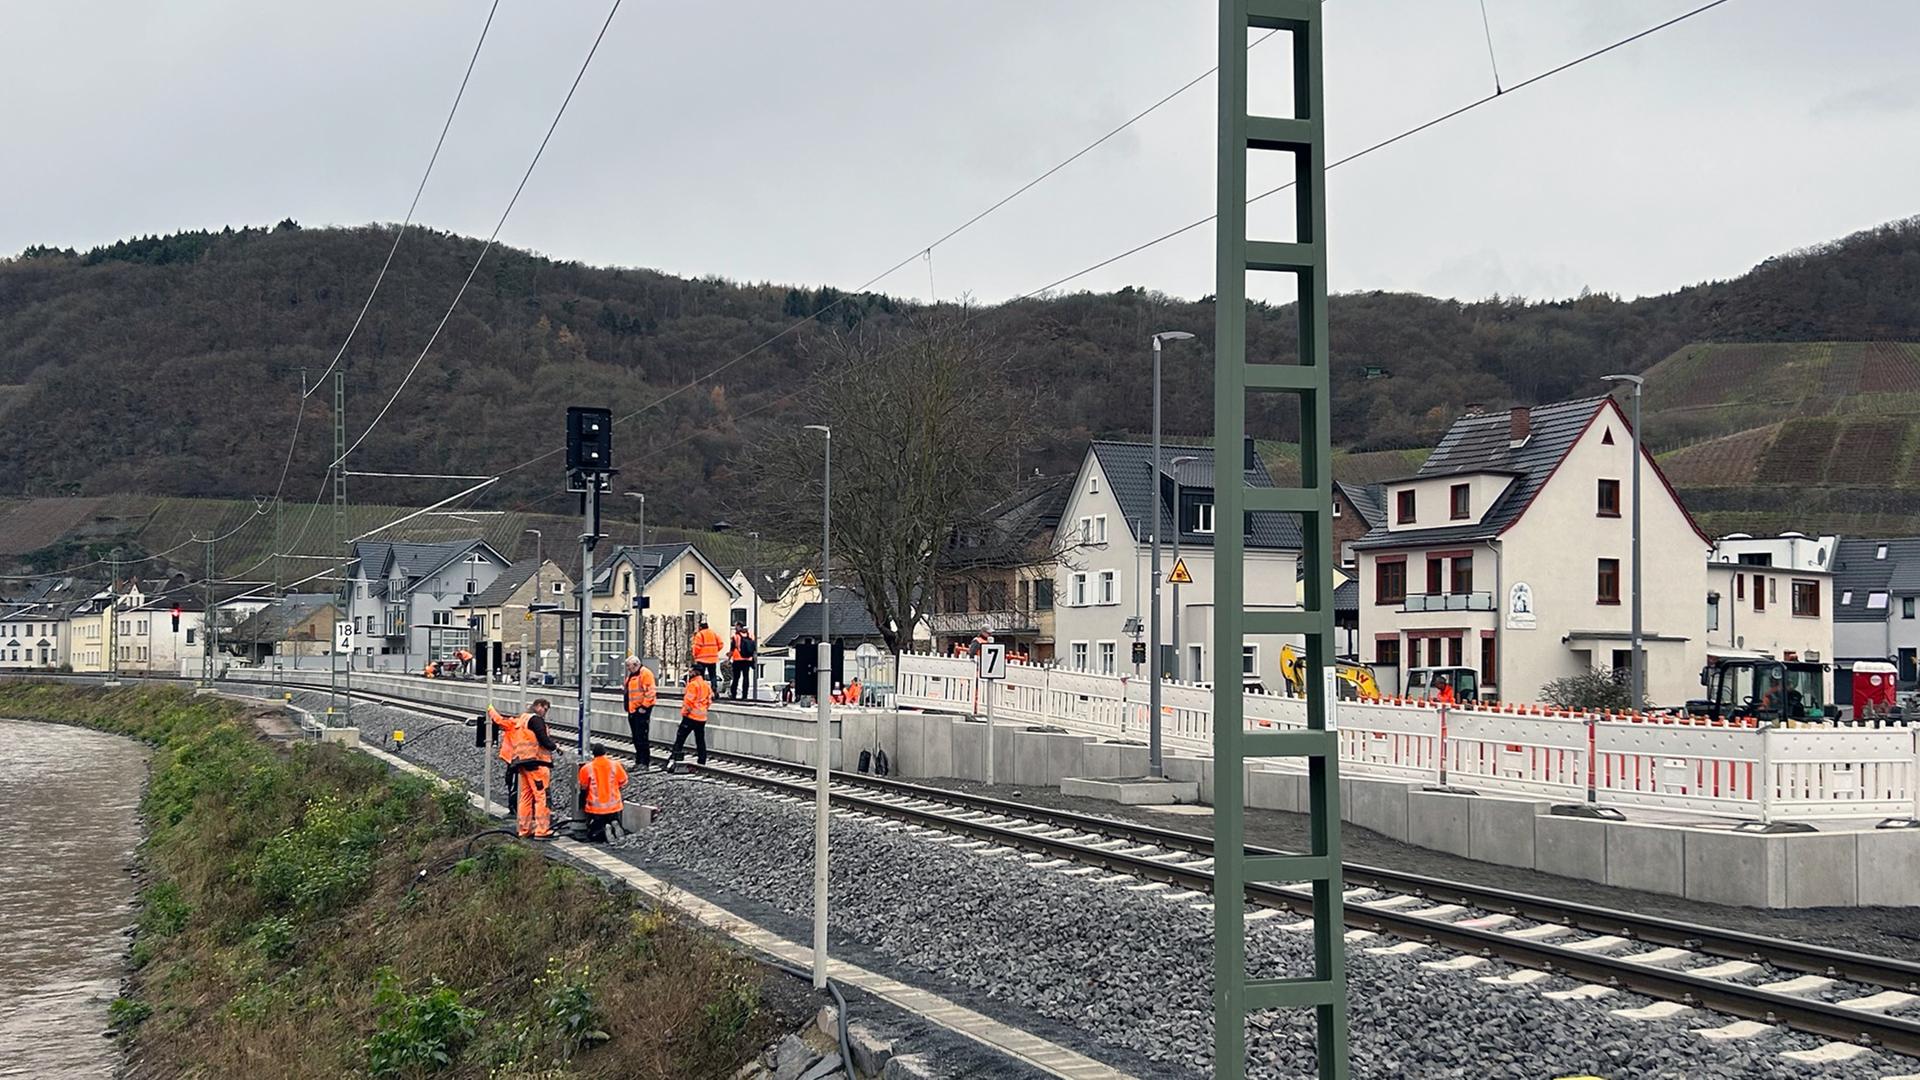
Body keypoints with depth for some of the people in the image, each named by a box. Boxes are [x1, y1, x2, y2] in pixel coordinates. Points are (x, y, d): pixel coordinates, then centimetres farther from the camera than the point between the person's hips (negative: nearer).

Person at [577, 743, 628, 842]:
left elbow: (583, 788, 4)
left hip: (595, 808, -1)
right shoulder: (615, 765, -6)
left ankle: (602, 832, -24)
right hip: (614, 807, 1)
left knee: (593, 835, 8)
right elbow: (623, 783, 7)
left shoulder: (586, 768, -8)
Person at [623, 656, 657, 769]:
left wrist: (644, 706, -19)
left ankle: (645, 763, -9)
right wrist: (628, 707, 22)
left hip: (642, 710, -10)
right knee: (636, 738, 13)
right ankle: (638, 761, 21)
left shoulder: (645, 673, -12)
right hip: (632, 710, 10)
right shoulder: (631, 675, 18)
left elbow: (650, 691, -19)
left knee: (642, 738, -11)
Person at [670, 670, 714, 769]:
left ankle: (673, 759, -16)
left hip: (691, 716, -7)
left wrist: (685, 711, -4)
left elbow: (689, 700, -17)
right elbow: (709, 700, 15)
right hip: (702, 718, 7)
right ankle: (702, 763, 13)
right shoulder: (707, 685, 9)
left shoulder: (693, 684, -14)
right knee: (700, 741, 12)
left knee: (679, 739, -5)